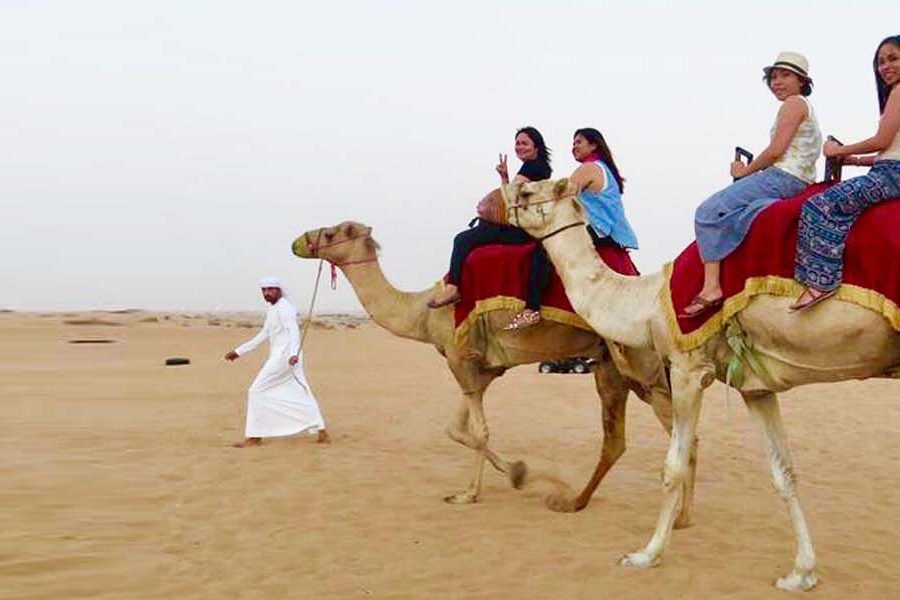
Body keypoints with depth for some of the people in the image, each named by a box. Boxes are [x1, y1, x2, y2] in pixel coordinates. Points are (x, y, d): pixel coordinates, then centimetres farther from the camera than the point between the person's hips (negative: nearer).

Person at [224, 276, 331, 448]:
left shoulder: (284, 308, -11)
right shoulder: (273, 310, 19)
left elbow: (293, 331, -26)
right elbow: (262, 336, 25)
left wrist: (293, 353, -43)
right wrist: (238, 351, 25)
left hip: (283, 357, -10)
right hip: (278, 358, 10)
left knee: (257, 392, -5)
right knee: (299, 394, 9)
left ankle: (254, 436, 0)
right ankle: (322, 432, 9)